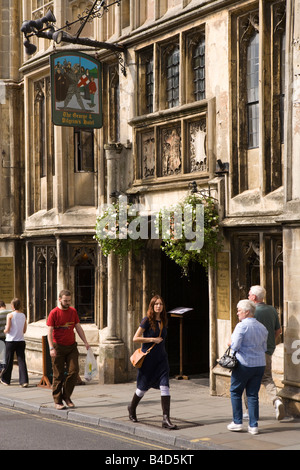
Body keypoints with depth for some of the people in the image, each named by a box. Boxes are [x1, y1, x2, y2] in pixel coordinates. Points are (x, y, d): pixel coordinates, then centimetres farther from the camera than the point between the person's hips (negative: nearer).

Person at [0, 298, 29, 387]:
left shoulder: (10, 315, -8)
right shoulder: (23, 316, 6)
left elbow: (7, 329, -13)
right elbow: (24, 331, 10)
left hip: (11, 341, -3)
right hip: (21, 341, 3)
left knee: (9, 361, 8)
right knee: (21, 361, 0)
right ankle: (24, 381, -9)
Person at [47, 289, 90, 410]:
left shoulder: (73, 311, 8)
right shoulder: (54, 313, -7)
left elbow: (78, 327, 14)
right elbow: (50, 331, -10)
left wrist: (85, 342, 6)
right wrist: (51, 348, -19)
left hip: (71, 346, 4)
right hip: (58, 347, -4)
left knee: (74, 371, -4)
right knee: (58, 375, 0)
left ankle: (67, 397, 12)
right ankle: (57, 401, 9)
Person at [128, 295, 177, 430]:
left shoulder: (163, 322, 8)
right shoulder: (147, 321, -10)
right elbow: (135, 338, -13)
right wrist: (153, 339, -15)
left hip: (161, 358, 4)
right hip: (148, 359, -4)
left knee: (165, 386, -11)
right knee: (143, 387, 10)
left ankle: (166, 419, -13)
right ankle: (132, 408, 39)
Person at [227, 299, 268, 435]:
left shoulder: (242, 326, -12)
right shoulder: (262, 327, 9)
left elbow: (235, 346, -17)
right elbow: (264, 348, 15)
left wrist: (230, 344, 3)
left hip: (244, 364, -6)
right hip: (260, 364, 6)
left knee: (235, 392, 10)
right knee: (253, 395, 9)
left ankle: (237, 422, 9)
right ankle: (253, 425, 6)